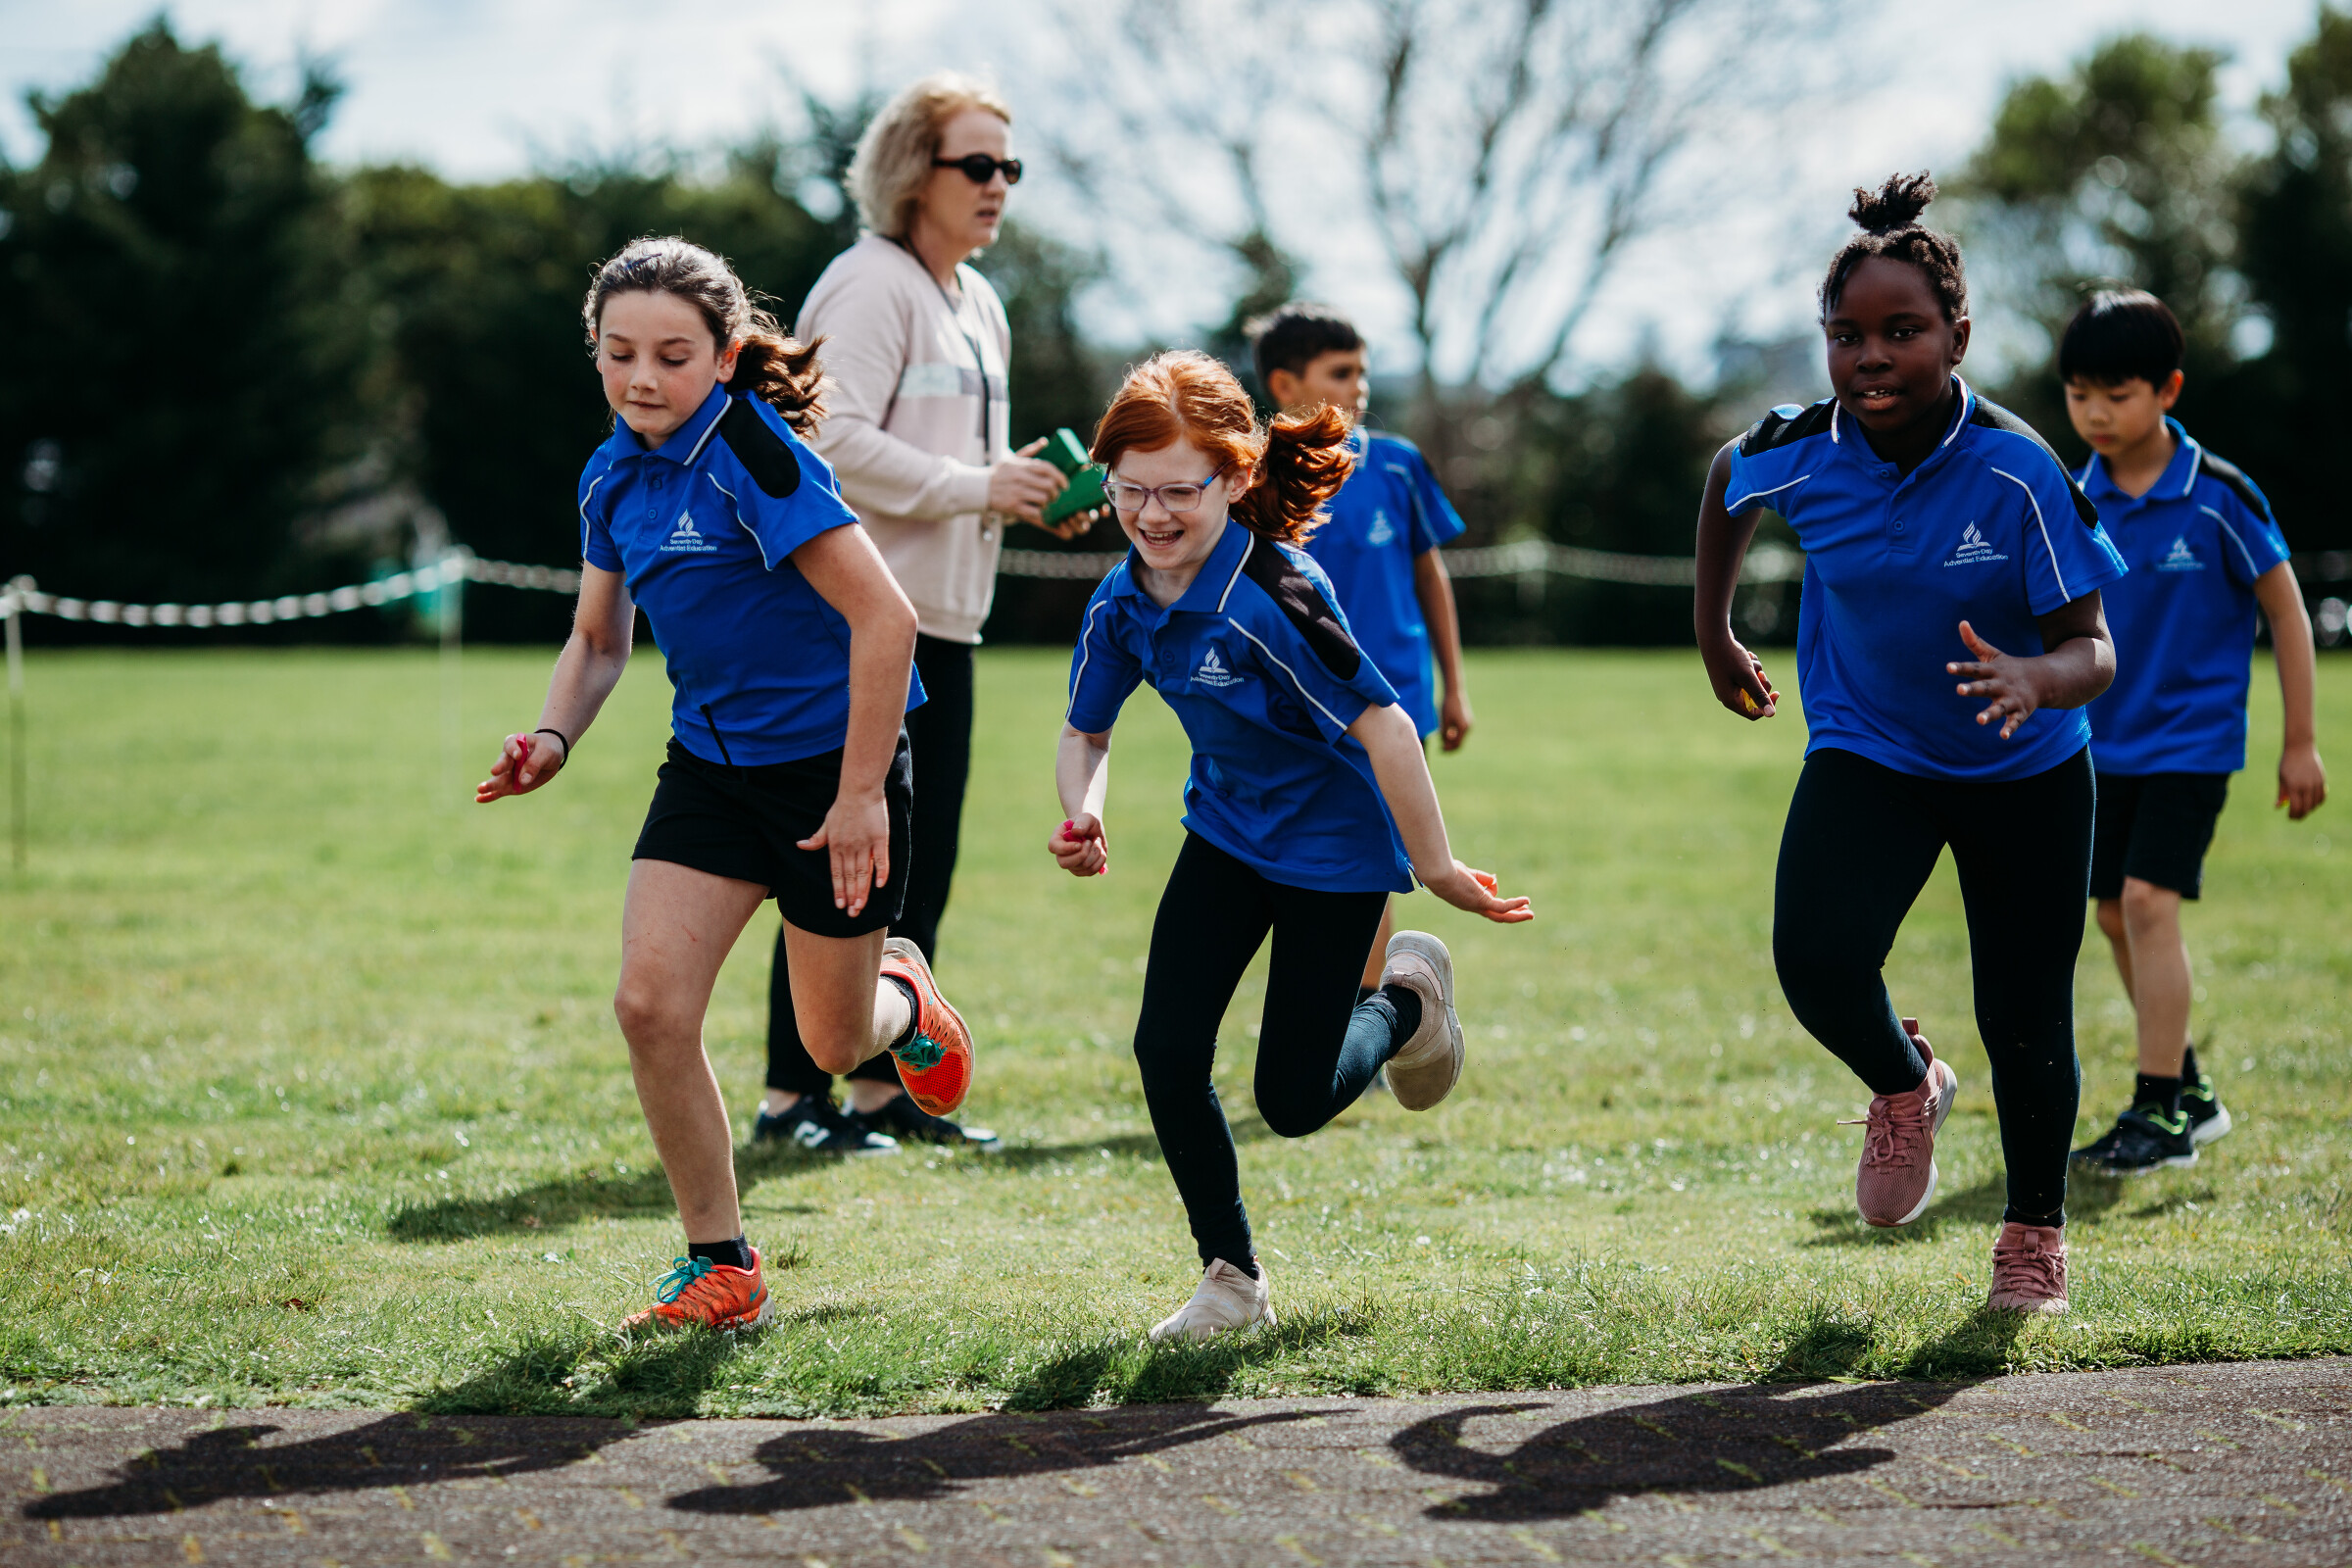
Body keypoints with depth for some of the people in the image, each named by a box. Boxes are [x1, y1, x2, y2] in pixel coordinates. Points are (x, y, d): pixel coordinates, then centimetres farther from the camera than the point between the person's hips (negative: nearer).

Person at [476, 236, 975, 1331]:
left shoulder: (754, 454, -23)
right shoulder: (614, 478, 1)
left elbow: (884, 618, -25)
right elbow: (598, 639, 15)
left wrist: (861, 794, -22)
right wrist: (555, 736, -5)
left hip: (832, 759, -6)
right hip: (712, 766, 6)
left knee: (834, 1043, 7)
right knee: (650, 1003, -10)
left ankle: (902, 999, 46)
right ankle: (720, 1265, 3)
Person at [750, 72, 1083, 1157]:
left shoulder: (978, 303, 18)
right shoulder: (871, 286, -11)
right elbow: (836, 440, -21)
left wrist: (1025, 489, 8)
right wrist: (975, 487, -19)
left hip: (942, 618, 9)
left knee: (922, 865, 10)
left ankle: (883, 1087, 17)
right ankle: (793, 1094, -3)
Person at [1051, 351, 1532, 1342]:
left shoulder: (1269, 597, -32)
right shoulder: (1122, 604, -8)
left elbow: (1383, 724, -31)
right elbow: (1086, 732, 7)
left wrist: (1435, 867, -26)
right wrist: (1082, 815, -15)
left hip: (1334, 850, -6)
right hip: (1226, 837, 6)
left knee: (1292, 1102, -3)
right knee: (1166, 1051, -8)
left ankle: (1406, 997, 30)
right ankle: (1232, 1278, 10)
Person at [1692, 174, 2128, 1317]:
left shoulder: (2019, 473, -25)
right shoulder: (1798, 453, -16)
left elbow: (2093, 650, -22)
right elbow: (1725, 483, 9)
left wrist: (2036, 680, -45)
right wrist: (1713, 634, 17)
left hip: (2023, 772, -1)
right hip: (1865, 755, 1)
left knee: (2023, 1023, 4)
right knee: (1816, 960, -23)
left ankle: (2035, 1230, 34)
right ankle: (1904, 1086, 13)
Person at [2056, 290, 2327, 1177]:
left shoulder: (2218, 498, -13)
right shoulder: (2073, 505, 0)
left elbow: (2286, 612, -5)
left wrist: (2301, 742, -4)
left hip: (2191, 736, -6)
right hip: (2104, 745, 6)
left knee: (2149, 900, -17)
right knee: (2115, 914, 10)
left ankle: (2160, 1113, -12)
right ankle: (2188, 1092, 26)